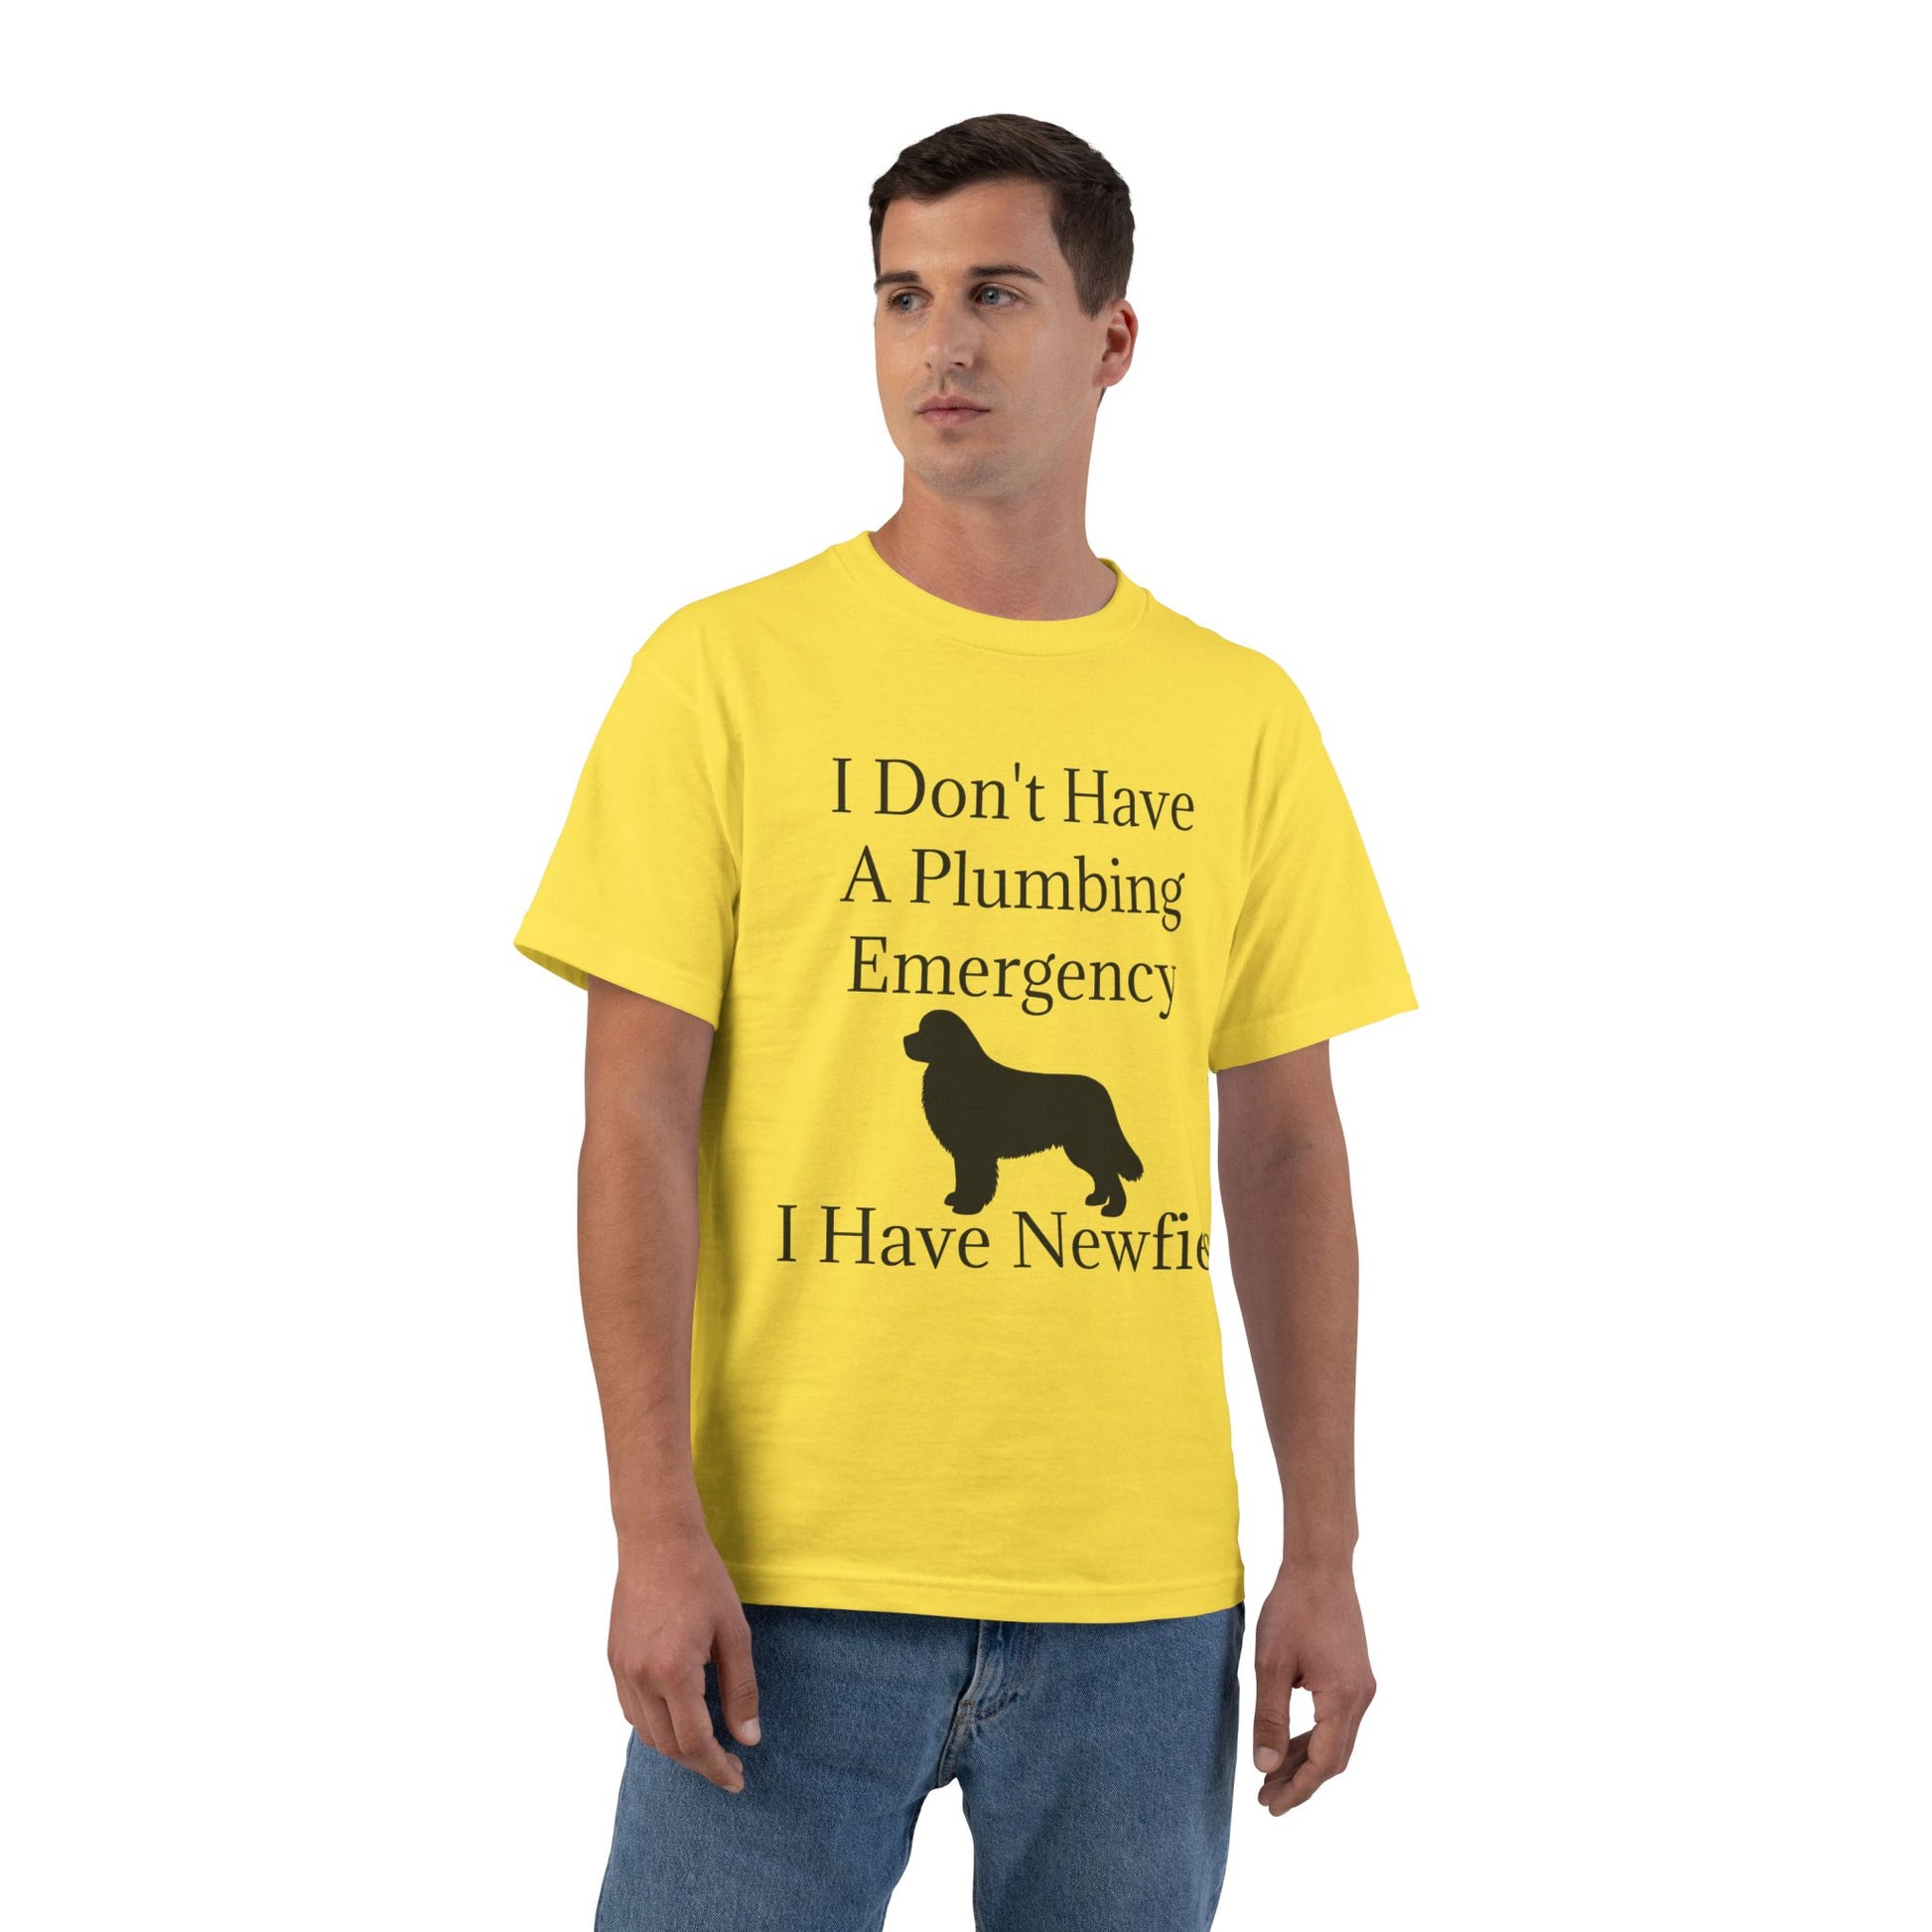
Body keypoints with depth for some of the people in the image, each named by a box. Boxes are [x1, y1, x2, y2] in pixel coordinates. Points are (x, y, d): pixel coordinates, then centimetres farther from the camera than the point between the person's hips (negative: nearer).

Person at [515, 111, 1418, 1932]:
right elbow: (636, 1121, -4)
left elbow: (1284, 1151, 10)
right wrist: (656, 1530, -11)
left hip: (1143, 1593, 3)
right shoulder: (724, 671, -1)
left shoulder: (1240, 718, 8)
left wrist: (1324, 1558, 6)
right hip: (793, 1574, -2)